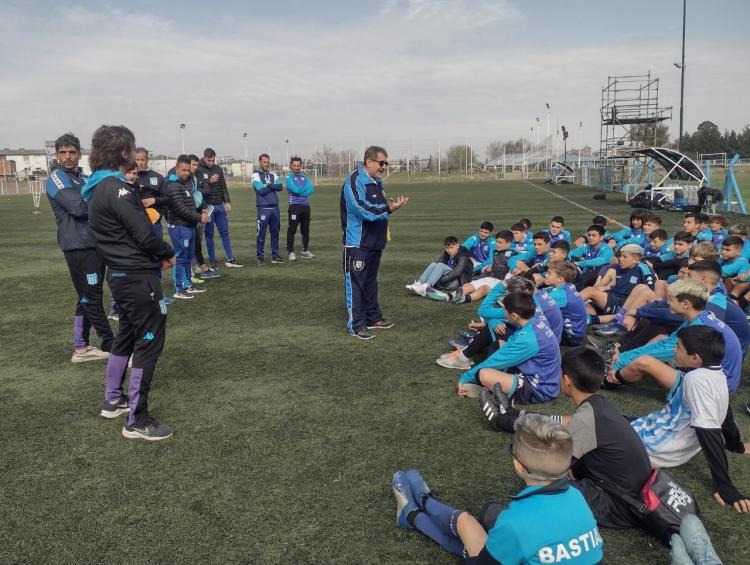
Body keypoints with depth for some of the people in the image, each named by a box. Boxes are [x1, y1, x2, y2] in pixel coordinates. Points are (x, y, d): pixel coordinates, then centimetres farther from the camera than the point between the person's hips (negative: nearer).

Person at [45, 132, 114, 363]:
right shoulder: (56, 178, -6)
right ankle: (111, 347, 2)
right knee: (92, 298, -4)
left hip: (95, 244, 8)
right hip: (78, 246, -8)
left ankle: (81, 348, 21)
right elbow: (78, 207, -19)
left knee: (87, 297, 12)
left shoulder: (85, 178, 19)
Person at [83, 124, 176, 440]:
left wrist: (157, 256, 7)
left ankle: (113, 401, 35)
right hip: (139, 276, -10)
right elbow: (144, 235, -21)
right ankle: (136, 421, 2)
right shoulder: (117, 189, -19)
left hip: (120, 274, 10)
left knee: (127, 337, 22)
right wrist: (167, 254, -3)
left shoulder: (99, 188, 12)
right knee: (149, 343, -4)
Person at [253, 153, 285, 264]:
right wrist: (273, 186, -1)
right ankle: (260, 257, 5)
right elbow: (261, 190, -14)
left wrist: (267, 185, -12)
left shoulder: (273, 175, 14)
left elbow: (280, 187, -3)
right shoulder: (256, 174, -1)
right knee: (261, 234, -3)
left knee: (275, 233, 9)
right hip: (263, 208, -5)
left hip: (275, 207, 5)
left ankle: (275, 255, 16)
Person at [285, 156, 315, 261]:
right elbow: (295, 189, -16)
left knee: (306, 229, 12)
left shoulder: (304, 176, 14)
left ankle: (305, 251, 23)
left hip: (306, 205, 6)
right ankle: (291, 252, -4)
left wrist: (300, 192, -13)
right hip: (295, 206, -6)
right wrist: (305, 188, -1)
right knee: (292, 230, -7)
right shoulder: (289, 177, -1)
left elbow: (311, 189, 0)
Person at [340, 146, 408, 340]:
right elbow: (362, 209, -26)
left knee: (370, 281, 18)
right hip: (357, 243, -9)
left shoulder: (376, 182, 14)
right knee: (355, 283, -2)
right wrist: (388, 209, -26)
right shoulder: (354, 180, -16)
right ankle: (355, 325, 4)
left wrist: (389, 206, 7)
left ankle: (373, 318, 30)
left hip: (374, 242, 10)